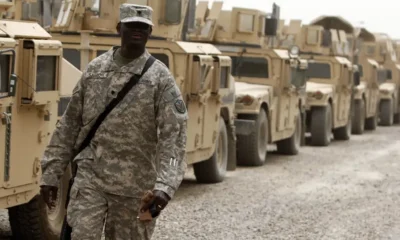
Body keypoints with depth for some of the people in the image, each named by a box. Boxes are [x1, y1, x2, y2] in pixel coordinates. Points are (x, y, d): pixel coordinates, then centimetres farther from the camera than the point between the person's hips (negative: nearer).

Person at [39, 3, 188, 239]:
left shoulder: (160, 77, -5)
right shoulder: (94, 69, 6)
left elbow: (174, 136, -14)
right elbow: (69, 125, 11)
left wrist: (165, 186, -27)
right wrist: (51, 173, 8)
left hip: (134, 185, -2)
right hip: (89, 177, 2)